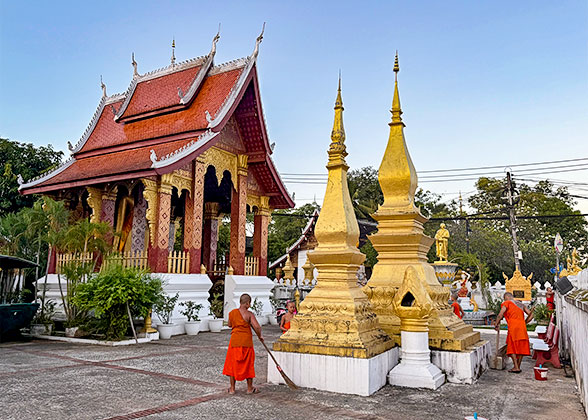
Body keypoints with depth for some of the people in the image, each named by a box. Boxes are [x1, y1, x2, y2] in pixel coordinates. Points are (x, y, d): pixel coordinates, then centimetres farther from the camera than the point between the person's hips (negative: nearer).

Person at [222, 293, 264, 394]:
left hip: (234, 341, 3)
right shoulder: (249, 314, -12)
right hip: (246, 341, -2)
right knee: (248, 364, 12)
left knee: (233, 364, 15)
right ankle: (250, 388, 22)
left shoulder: (232, 313, 0)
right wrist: (260, 336, -3)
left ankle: (232, 388, 20)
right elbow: (257, 327, -20)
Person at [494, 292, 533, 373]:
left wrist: (496, 324, 2)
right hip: (522, 328, 6)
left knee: (512, 347, 0)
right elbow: (531, 315, 18)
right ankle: (518, 366, 14)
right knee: (521, 347, 10)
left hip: (513, 328, -6)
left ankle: (516, 367, -4)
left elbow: (500, 315, -8)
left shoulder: (506, 303, 4)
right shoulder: (520, 304, 21)